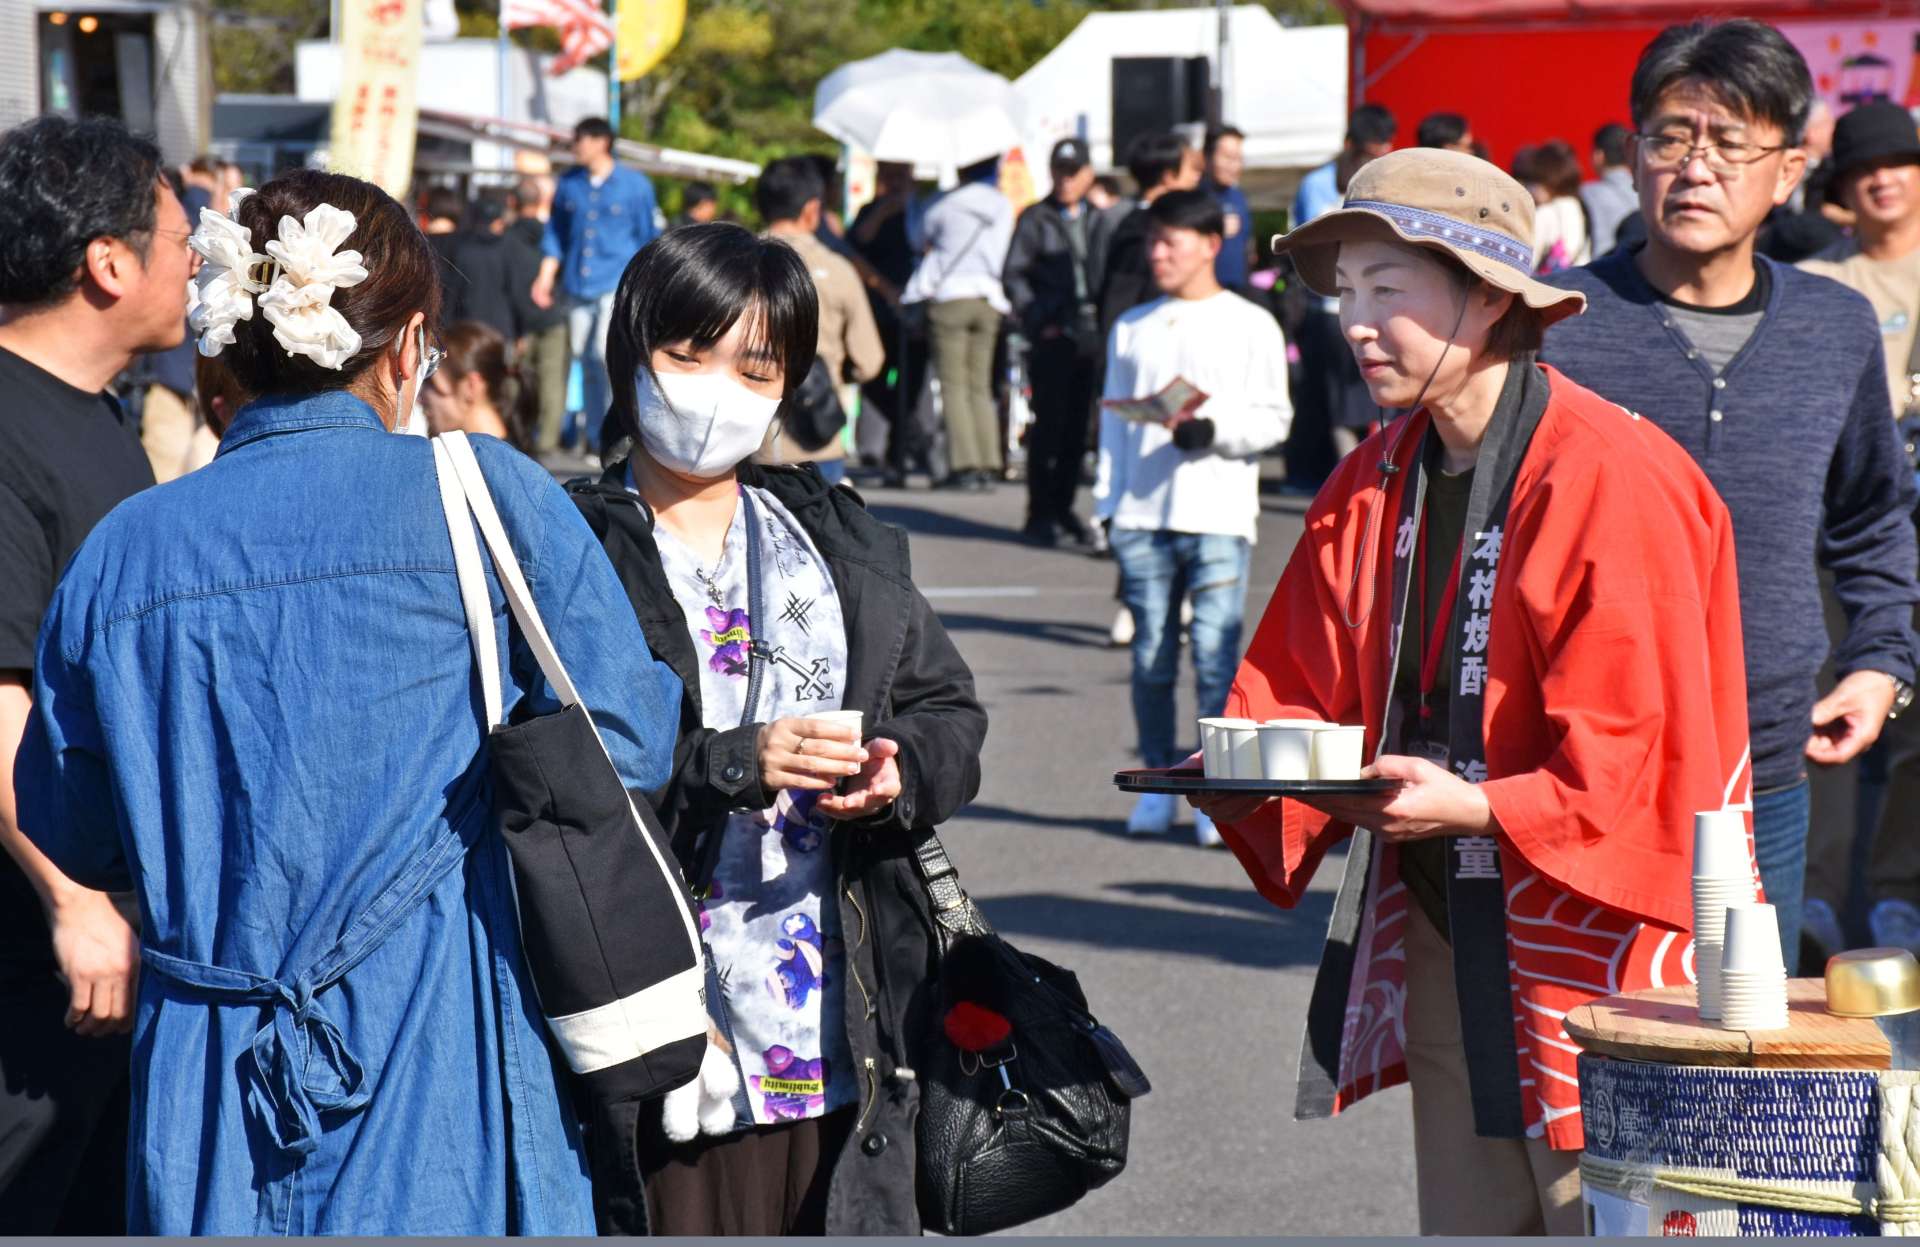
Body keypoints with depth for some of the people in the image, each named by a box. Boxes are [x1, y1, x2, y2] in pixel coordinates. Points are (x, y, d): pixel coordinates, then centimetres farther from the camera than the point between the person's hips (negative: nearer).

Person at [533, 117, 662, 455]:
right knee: (586, 360, 7)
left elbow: (648, 238, 7)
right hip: (578, 286, 4)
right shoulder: (568, 183, 10)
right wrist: (546, 276, 3)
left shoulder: (635, 185, 1)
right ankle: (593, 436, 18)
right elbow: (556, 234, 15)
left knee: (608, 351, -20)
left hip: (619, 286, -4)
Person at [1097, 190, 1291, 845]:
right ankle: (1159, 782, 12)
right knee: (1151, 657, 3)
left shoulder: (1251, 326, 6)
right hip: (1142, 518, 3)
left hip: (1218, 514, -3)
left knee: (1216, 655, -9)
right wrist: (1107, 506, 9)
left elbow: (1273, 419, 1)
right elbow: (1114, 422, 17)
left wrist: (1212, 428, -15)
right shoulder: (1131, 329, 16)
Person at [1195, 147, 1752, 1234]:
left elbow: (1641, 765, -17)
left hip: (1589, 942, -7)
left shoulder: (1618, 479, -15)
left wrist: (1478, 809, -28)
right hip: (1439, 940, 7)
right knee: (1466, 1219, 12)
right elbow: (1306, 690, 14)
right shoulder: (1379, 479, 9)